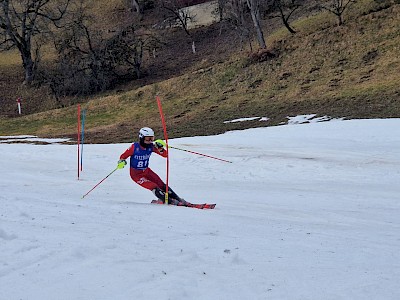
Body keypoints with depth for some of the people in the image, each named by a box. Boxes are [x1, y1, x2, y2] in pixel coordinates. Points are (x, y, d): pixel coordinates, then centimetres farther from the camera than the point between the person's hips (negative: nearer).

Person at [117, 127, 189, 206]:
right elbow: (123, 156, -8)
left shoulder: (151, 146, -9)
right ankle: (170, 201, -17)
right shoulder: (135, 147, -20)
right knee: (154, 187, -20)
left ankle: (178, 200, 2)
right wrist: (121, 161, -28)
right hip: (136, 174, -5)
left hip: (146, 171, 5)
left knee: (162, 185, -5)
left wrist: (160, 148, -27)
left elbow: (165, 154, -9)